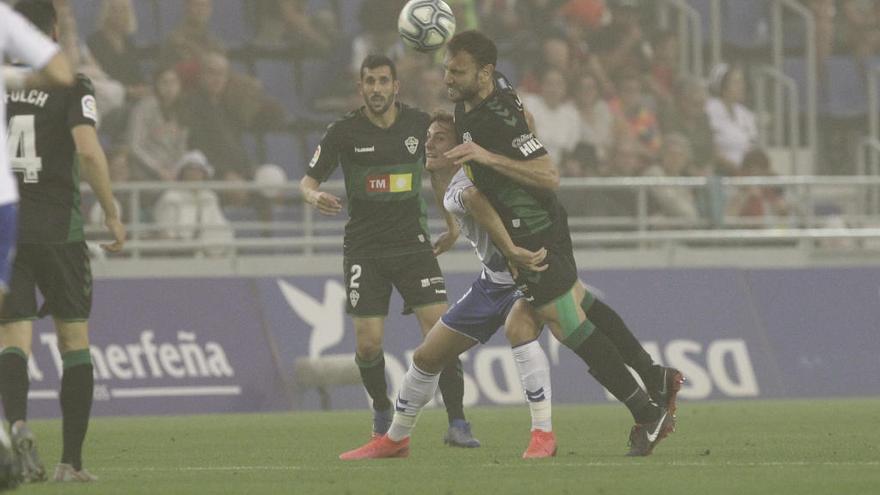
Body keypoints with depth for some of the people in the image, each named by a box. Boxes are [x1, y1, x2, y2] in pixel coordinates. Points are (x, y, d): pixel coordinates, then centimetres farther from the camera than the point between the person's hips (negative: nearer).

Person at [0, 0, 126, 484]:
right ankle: (71, 461, 8)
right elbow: (88, 152, -15)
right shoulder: (71, 86, -4)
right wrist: (112, 213, -6)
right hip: (58, 229, -2)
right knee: (74, 339, 11)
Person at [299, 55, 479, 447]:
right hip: (364, 249, -1)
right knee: (369, 344, -6)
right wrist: (314, 196, -23)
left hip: (412, 241, 1)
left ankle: (456, 423, -7)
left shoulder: (419, 124, 0)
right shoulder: (344, 132, -5)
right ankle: (382, 411, 24)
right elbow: (309, 180, -1)